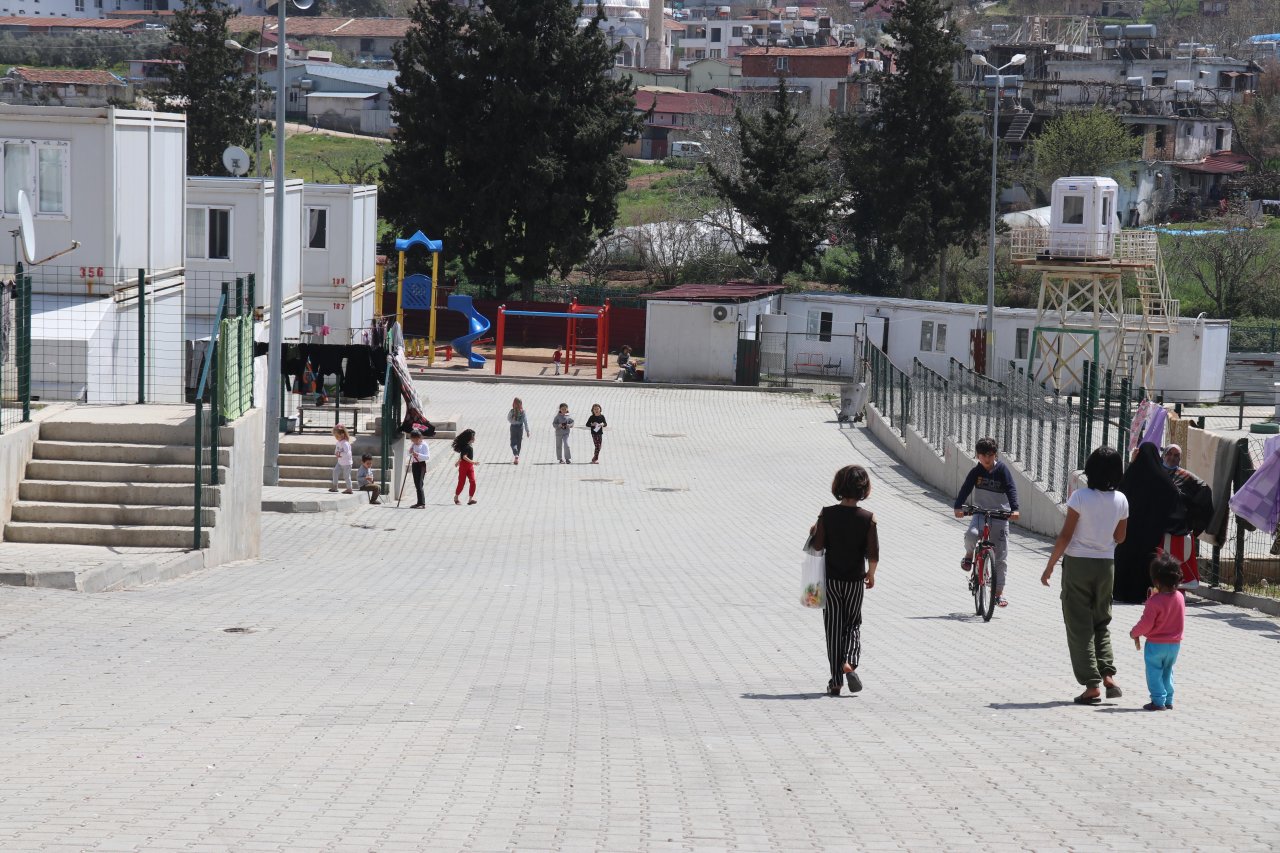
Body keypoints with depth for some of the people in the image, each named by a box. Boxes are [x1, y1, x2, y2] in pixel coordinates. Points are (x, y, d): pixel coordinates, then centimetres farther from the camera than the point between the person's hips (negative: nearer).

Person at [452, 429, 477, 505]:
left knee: (473, 482, -8)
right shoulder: (465, 446, -16)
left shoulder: (470, 446, 10)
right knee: (461, 482, 3)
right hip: (464, 465, -7)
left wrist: (458, 461, 34)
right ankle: (456, 497, 23)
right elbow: (464, 456, -26)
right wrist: (472, 462, -33)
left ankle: (470, 499, -11)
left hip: (470, 466, 7)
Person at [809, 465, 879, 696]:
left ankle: (835, 682, 6)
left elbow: (817, 546, -11)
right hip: (855, 580, 0)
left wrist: (813, 532, 10)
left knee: (833, 627, 8)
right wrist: (871, 573, 8)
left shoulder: (827, 514, -9)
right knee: (853, 624, 16)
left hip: (830, 579, 0)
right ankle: (850, 662, -11)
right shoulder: (867, 519, -9)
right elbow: (873, 554, -9)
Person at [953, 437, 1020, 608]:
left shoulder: (1002, 469, -6)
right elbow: (965, 489, -10)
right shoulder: (976, 472, -2)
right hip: (980, 512, 0)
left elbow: (1011, 489, -14)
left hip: (1000, 515, 0)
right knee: (971, 534, -33)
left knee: (1001, 555, -1)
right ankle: (969, 555, 2)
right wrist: (958, 507, -27)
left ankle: (999, 592, 8)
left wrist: (1014, 509, -30)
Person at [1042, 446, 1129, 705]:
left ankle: (1092, 685, -2)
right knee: (1102, 622, 19)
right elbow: (1119, 537, 8)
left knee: (1079, 625, 3)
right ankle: (1108, 675, 1)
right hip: (1106, 565, 4)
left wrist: (1049, 567, -4)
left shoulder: (1080, 497, -14)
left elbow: (1065, 535, -12)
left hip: (1078, 565, -4)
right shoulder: (1121, 501, -3)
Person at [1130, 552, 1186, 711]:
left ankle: (1158, 701, 0)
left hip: (1156, 644, -6)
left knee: (1154, 673, 3)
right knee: (1167, 672, 19)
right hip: (1175, 643, 6)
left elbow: (1146, 623, -21)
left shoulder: (1155, 601, -23)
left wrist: (1134, 633, -2)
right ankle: (1168, 701, 21)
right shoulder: (1180, 597, -3)